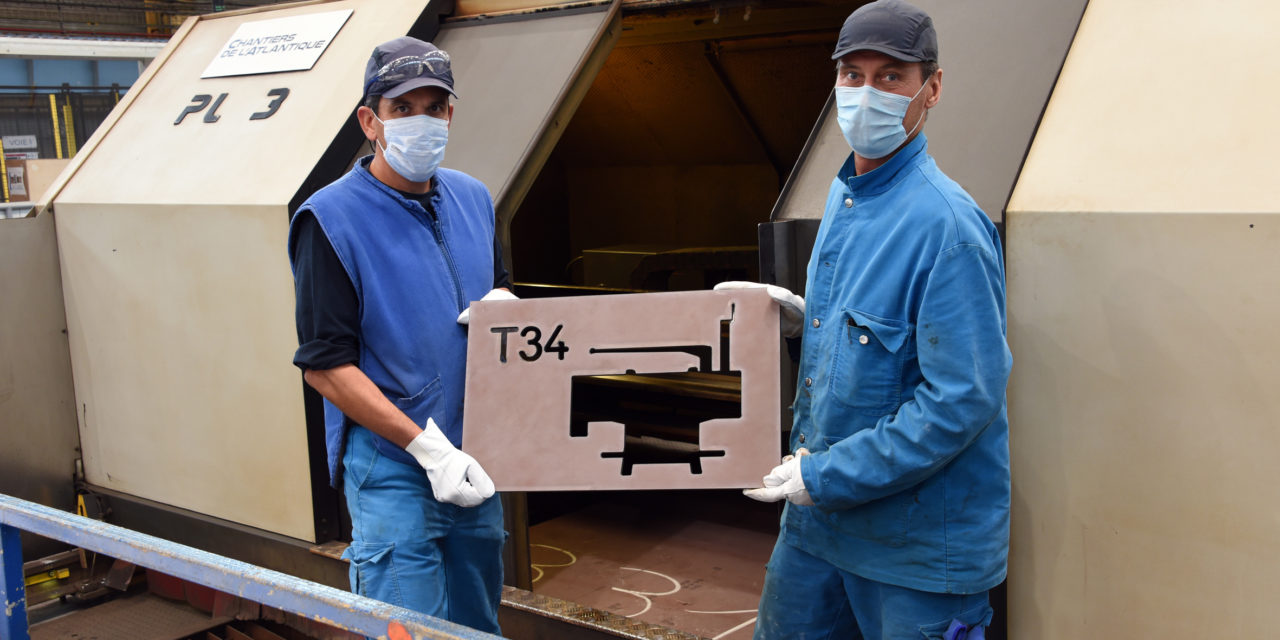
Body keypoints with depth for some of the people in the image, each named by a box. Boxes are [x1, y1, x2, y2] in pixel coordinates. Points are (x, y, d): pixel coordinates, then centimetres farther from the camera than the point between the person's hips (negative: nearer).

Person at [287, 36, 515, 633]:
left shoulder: (472, 197, 8)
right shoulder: (331, 219, -12)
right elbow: (325, 366, -15)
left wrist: (501, 302, -3)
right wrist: (428, 448, -20)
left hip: (476, 461, 7)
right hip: (393, 469, -6)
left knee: (478, 623, 18)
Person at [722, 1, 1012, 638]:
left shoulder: (947, 225, -22)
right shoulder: (842, 195, 7)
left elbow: (961, 400, -25)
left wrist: (826, 478, -21)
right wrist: (806, 316, 2)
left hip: (919, 544, -8)